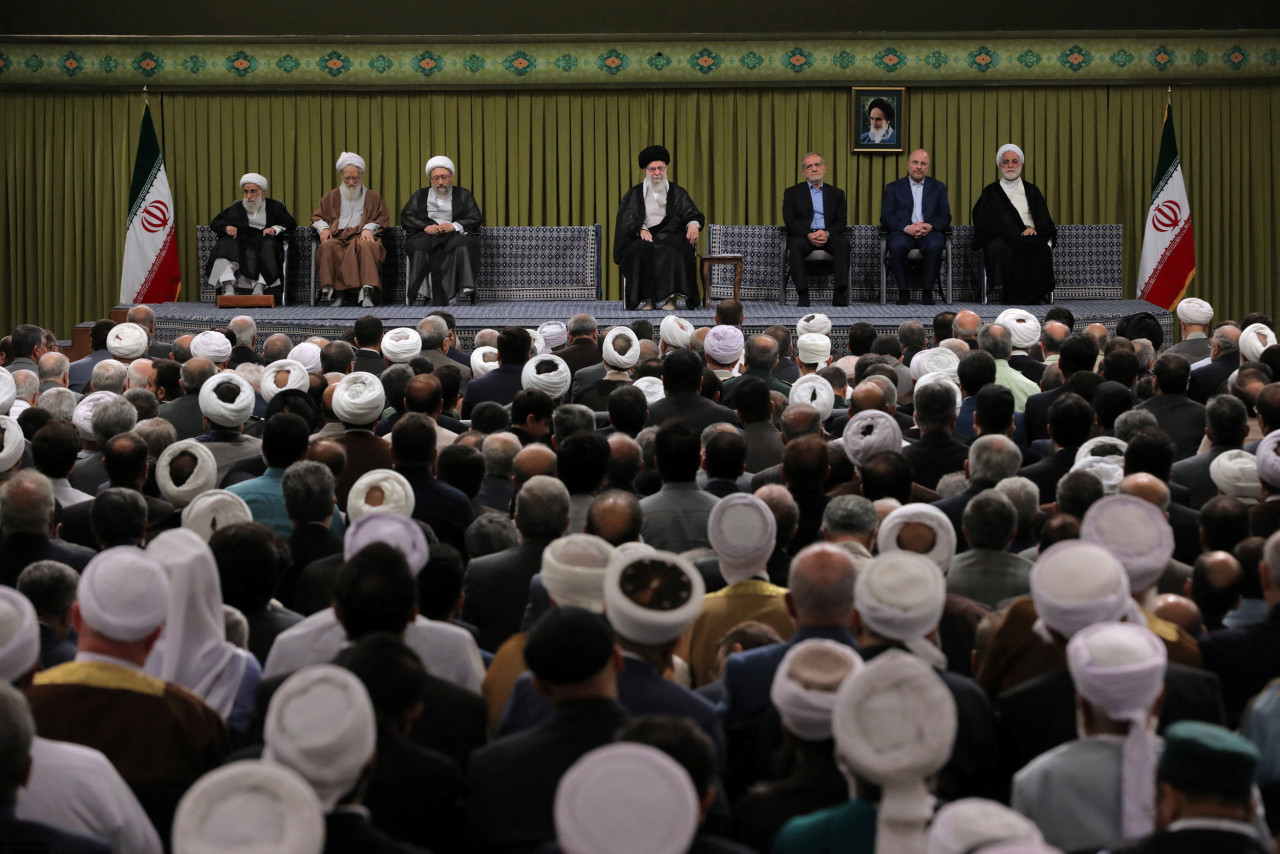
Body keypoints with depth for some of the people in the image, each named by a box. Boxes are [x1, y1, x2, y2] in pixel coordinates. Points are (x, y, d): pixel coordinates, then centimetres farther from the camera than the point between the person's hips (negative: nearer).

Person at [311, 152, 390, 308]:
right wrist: (324, 228, -1)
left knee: (366, 246, -40)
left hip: (361, 236, -1)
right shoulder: (331, 197, 25)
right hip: (337, 237, 1)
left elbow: (382, 219, 13)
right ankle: (333, 292, -43)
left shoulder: (373, 197, 22)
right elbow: (316, 217, 22)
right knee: (328, 247, -37)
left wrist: (369, 228, -8)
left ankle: (367, 291, -51)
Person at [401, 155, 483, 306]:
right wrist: (425, 226, -8)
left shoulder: (464, 195, 22)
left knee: (463, 245, -37)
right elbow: (405, 217, 12)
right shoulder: (420, 196, 25)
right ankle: (422, 293, -45)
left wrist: (454, 226, -9)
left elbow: (476, 218, 9)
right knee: (419, 245, -36)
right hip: (427, 235, 0)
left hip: (454, 234, 0)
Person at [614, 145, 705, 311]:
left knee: (673, 251, -36)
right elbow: (626, 219, 5)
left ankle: (670, 297, -36)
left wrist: (693, 224, -17)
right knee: (642, 251, -36)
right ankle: (646, 297, -34)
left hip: (671, 238, 0)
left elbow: (692, 214, 8)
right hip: (642, 239, 0)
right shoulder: (634, 194, 17)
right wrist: (641, 229, -15)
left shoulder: (677, 193, 18)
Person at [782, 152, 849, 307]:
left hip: (829, 236, 1)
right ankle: (803, 296, -37)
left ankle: (840, 294, -35)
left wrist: (827, 233, -16)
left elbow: (842, 221, 6)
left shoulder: (836, 193, 17)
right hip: (803, 235, -1)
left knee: (843, 242, -31)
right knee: (796, 245, -36)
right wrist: (808, 235, -18)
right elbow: (790, 221, 0)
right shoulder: (792, 193, 13)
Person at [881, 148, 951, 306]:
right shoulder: (894, 187, 15)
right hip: (903, 233, -1)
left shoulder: (938, 187, 19)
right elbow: (886, 217, 3)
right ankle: (903, 291, -21)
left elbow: (945, 217, 11)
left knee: (936, 244, -36)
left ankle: (927, 291, -21)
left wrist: (930, 226, -12)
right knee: (897, 245, -37)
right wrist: (907, 228, -15)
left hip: (928, 233, 1)